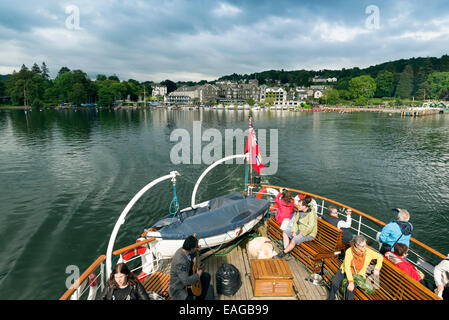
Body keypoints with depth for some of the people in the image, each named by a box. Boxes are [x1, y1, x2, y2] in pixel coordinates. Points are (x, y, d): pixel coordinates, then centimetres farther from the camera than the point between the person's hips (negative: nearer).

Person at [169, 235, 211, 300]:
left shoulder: (183, 249, -10)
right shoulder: (180, 262, -37)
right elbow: (186, 281, -36)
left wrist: (196, 251, -5)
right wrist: (198, 275, -20)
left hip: (186, 276, 10)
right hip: (178, 288, -10)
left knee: (206, 276, 11)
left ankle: (200, 299, 21)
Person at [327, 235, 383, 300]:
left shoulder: (368, 252, -17)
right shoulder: (349, 251, -23)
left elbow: (380, 257, 1)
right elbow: (347, 267, -24)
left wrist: (377, 269, -10)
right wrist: (351, 282, -30)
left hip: (358, 274, 0)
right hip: (345, 271, 0)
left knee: (350, 289, -28)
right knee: (334, 283, -21)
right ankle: (331, 298, 5)